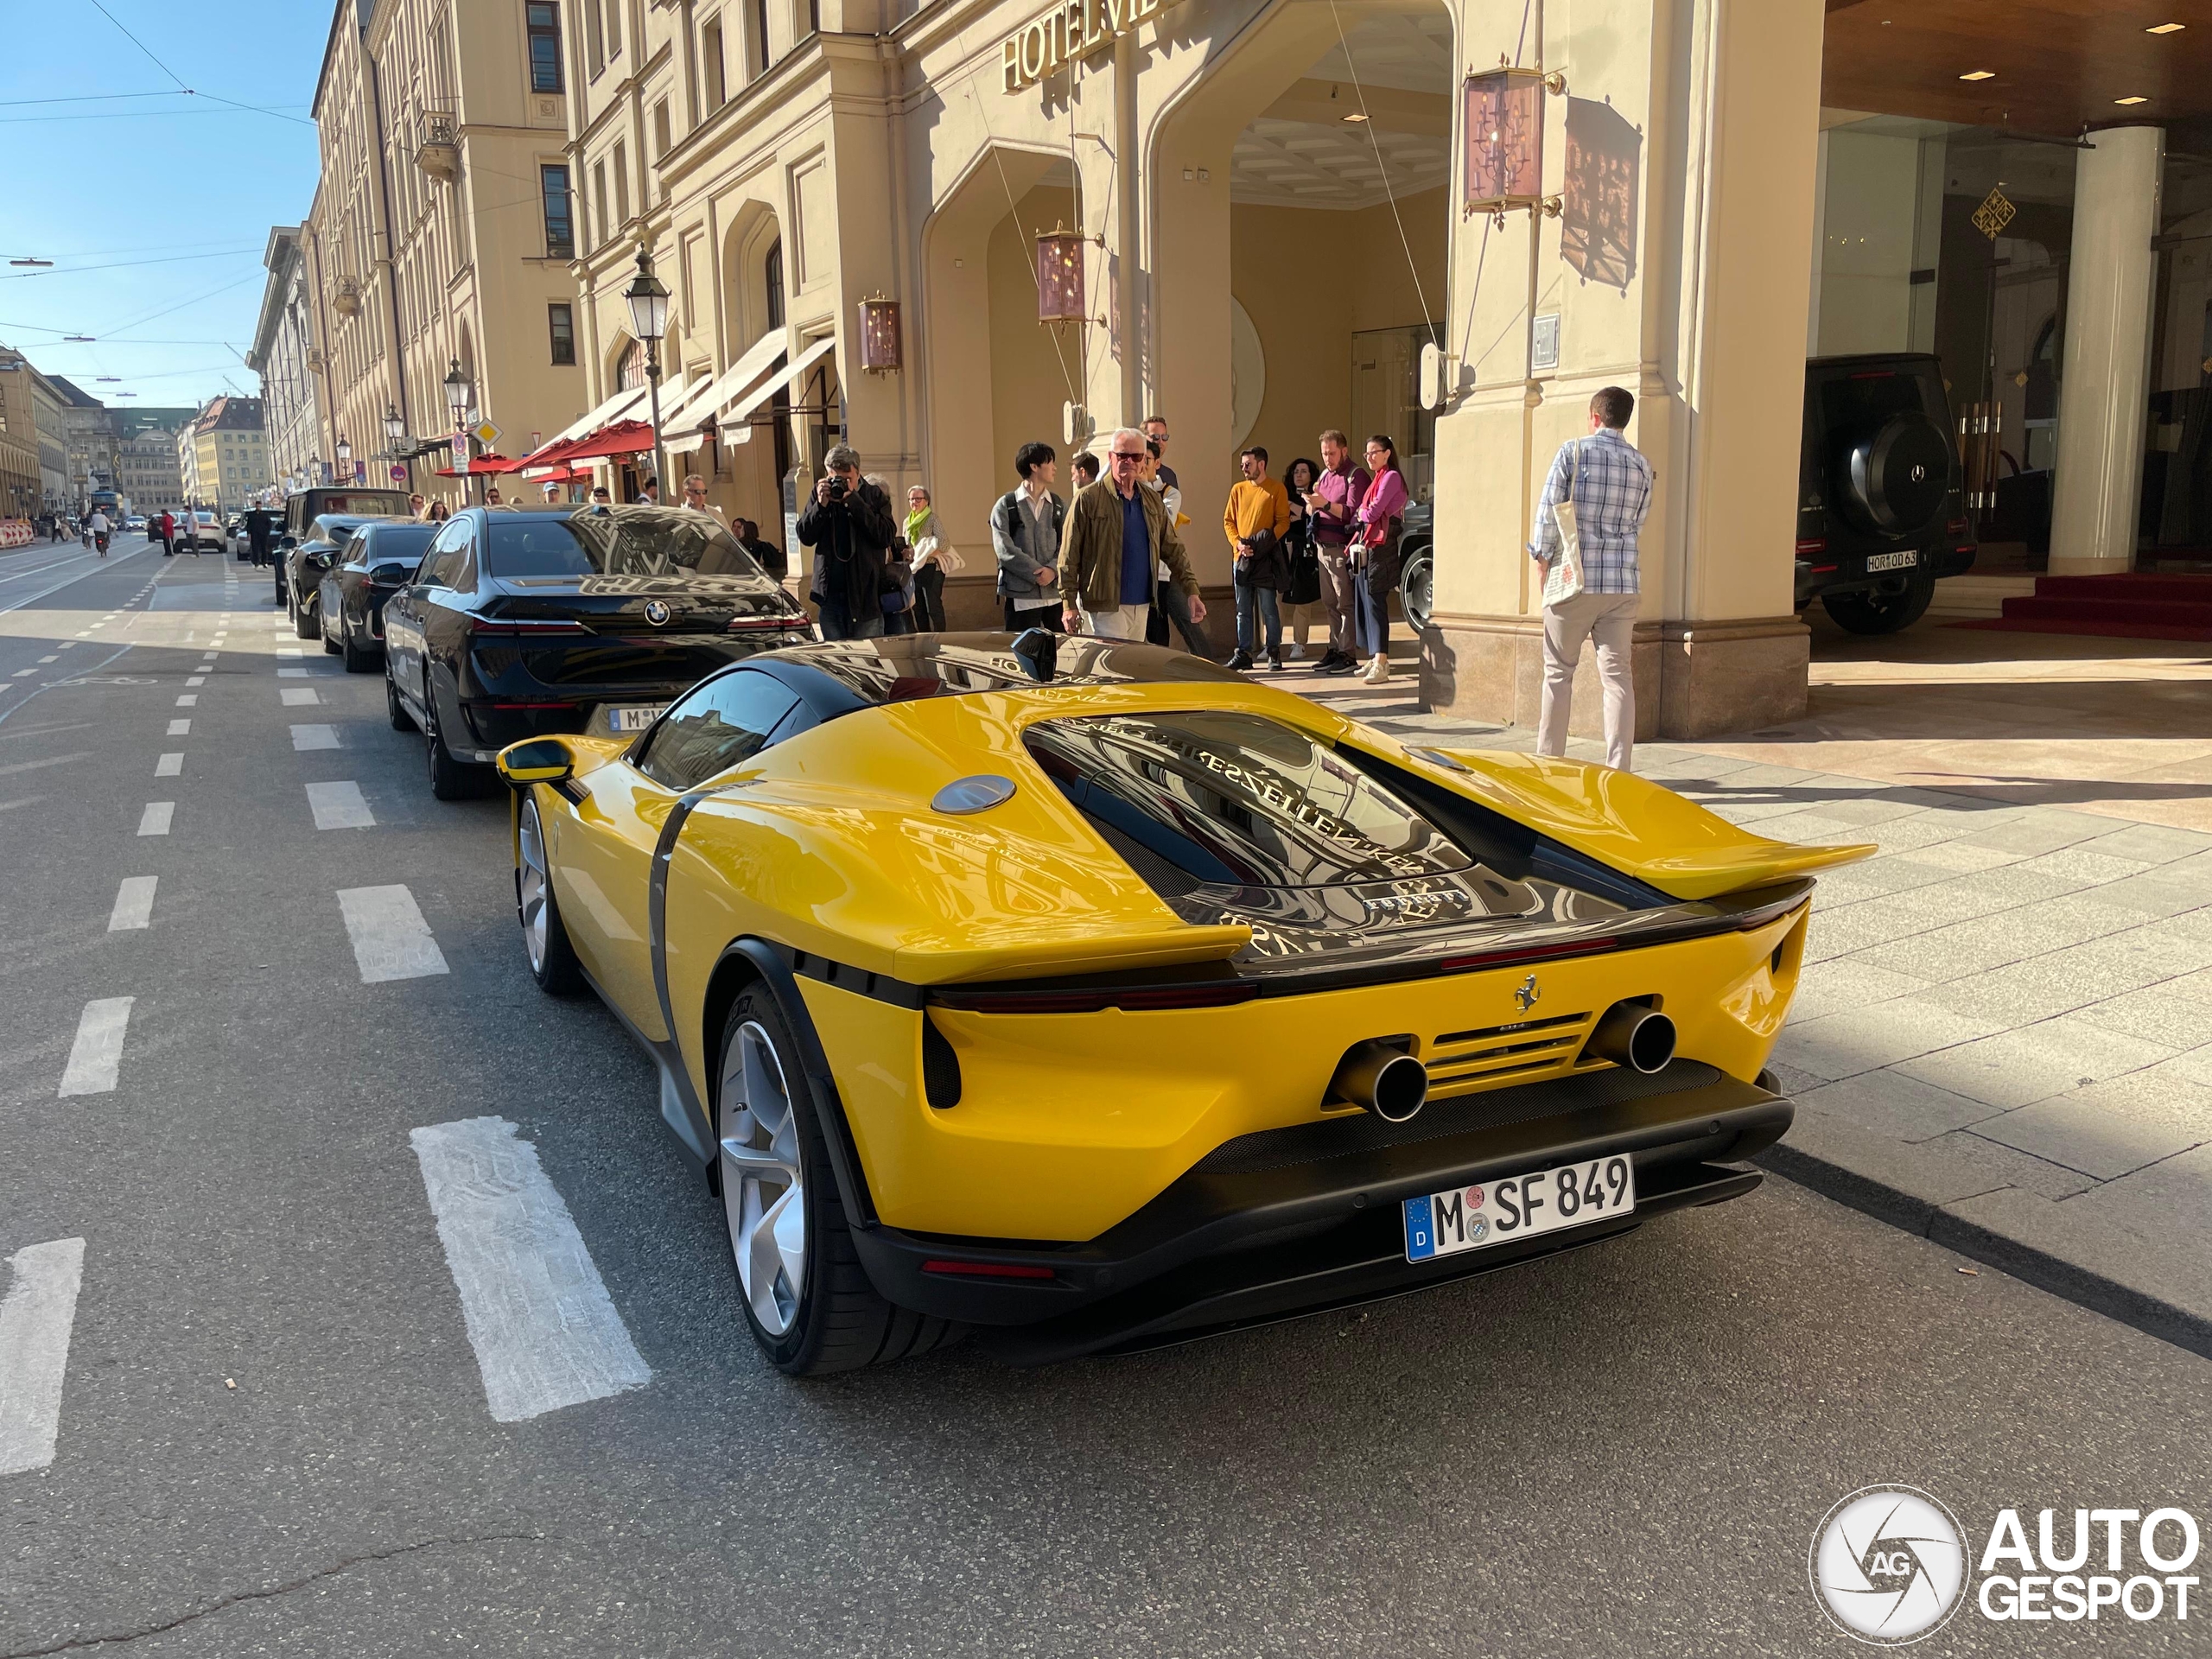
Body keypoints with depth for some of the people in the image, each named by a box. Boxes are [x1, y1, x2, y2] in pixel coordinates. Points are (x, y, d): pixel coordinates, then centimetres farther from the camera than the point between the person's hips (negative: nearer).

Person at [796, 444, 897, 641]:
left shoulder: (873, 495, 0)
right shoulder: (820, 493, 9)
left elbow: (886, 536, -14)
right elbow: (805, 536, 4)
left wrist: (853, 501, -16)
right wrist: (821, 505, -11)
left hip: (866, 595, -3)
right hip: (829, 594, 3)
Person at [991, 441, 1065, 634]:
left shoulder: (1059, 506, 12)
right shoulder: (1005, 506, 2)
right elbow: (1005, 550, -8)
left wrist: (1053, 570, -16)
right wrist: (1037, 574, -14)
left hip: (1056, 594, 3)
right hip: (1020, 596, -3)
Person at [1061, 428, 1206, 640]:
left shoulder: (1153, 501, 11)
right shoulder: (1088, 499, -5)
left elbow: (1173, 549, 12)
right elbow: (1069, 555, -6)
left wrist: (1192, 592, 2)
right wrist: (1069, 603, -11)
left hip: (1142, 605, 6)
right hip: (1104, 605, -6)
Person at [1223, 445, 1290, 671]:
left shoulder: (1277, 490, -1)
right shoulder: (1238, 489, 11)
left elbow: (1283, 522, -5)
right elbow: (1228, 521, 11)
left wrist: (1266, 541, -18)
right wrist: (1237, 543, -6)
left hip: (1266, 558, -4)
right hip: (1241, 558, 4)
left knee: (1269, 609, -2)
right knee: (1243, 610, 7)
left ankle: (1274, 653, 6)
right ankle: (1243, 654, 12)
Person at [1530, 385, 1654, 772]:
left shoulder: (1572, 452, -5)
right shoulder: (1641, 465, 7)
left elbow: (1548, 511, -5)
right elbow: (1637, 525, 12)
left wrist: (1542, 558, 6)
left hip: (1573, 579, -3)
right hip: (1623, 581, 3)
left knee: (1559, 672, 6)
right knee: (1618, 674, 3)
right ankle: (1618, 769, 2)